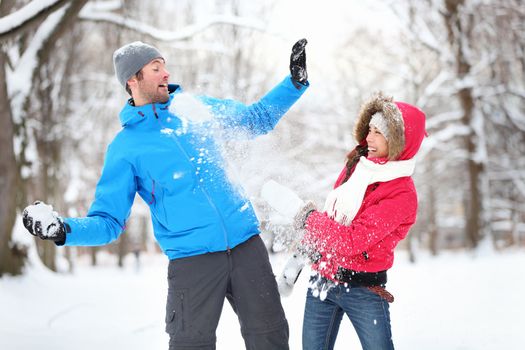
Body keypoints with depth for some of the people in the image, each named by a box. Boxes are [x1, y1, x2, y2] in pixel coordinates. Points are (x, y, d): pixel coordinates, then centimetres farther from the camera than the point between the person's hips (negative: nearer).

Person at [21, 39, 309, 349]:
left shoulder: (195, 108, 10)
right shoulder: (125, 147, 0)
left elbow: (258, 120, 21)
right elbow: (109, 221, -2)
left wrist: (295, 82, 11)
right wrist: (64, 230, -20)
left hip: (246, 245, 4)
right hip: (192, 258, -3)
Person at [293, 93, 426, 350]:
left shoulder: (402, 194, -17)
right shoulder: (356, 163, 3)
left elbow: (353, 241, -23)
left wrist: (309, 219, -12)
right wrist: (305, 247, 10)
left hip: (363, 289, -6)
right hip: (321, 279, 6)